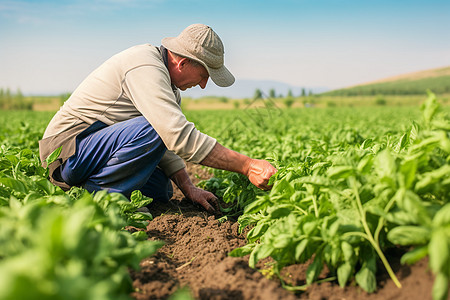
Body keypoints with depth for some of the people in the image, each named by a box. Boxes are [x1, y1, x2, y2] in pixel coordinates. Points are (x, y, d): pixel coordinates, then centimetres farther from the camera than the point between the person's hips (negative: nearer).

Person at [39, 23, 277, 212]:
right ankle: (99, 193, -14)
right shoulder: (146, 68, -24)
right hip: (68, 148, -10)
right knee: (152, 129, -30)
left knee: (161, 190, 9)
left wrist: (188, 188, 1)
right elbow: (181, 137, -34)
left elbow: (170, 137, 10)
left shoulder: (162, 74, 7)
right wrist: (247, 166, -31)